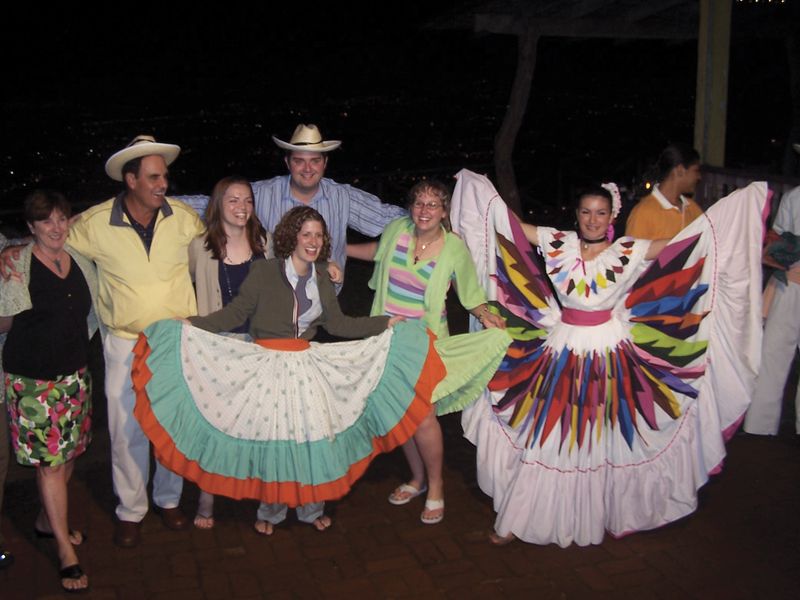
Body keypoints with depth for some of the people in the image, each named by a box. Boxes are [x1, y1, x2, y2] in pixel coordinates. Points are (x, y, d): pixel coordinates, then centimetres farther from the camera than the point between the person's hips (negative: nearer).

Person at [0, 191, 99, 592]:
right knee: (49, 459, -3)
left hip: (74, 373, 6)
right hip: (32, 378, -6)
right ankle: (65, 550, 6)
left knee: (67, 454, 14)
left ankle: (47, 520, 36)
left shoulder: (80, 262, 6)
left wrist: (73, 346, 11)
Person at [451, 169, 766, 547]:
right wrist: (476, 184, -1)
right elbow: (508, 221, 1)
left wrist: (746, 197, -7)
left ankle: (598, 515, 32)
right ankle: (517, 520, 21)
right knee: (545, 440, 8)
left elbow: (687, 241, -6)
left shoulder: (629, 251, -5)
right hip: (562, 355, 1)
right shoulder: (557, 244, -2)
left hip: (609, 356, -1)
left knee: (604, 443, 11)